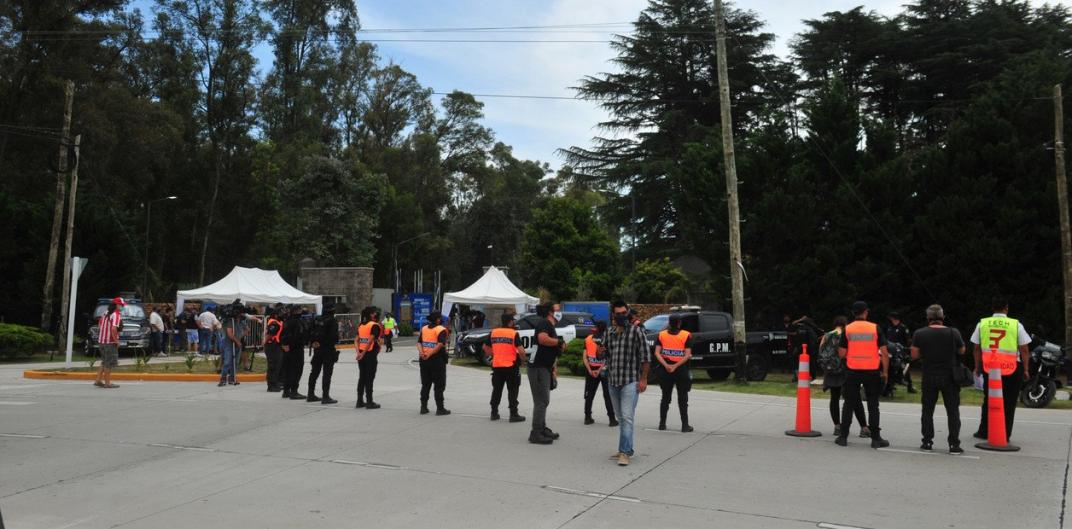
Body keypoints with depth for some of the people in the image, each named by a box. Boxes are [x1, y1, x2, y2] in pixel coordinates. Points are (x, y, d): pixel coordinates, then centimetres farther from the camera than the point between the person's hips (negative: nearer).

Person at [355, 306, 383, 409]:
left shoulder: (361, 326, 13)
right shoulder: (375, 325, -10)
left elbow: (357, 340, 5)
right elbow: (370, 341, -18)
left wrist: (358, 352, -3)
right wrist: (363, 353, -14)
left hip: (362, 354, 7)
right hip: (370, 354, -7)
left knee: (362, 377, 13)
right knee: (370, 378, -1)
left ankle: (360, 401, 18)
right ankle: (369, 402, 3)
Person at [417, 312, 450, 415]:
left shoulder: (424, 329, 11)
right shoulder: (441, 330, -9)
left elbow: (419, 342, 0)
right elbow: (440, 344, -23)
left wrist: (421, 352, -13)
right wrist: (430, 354, -22)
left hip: (424, 360, 6)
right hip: (437, 360, -6)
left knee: (425, 384, 14)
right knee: (439, 385, 2)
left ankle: (423, 407, 16)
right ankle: (440, 408, 3)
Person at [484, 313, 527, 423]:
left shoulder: (493, 332, 5)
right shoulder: (514, 333, -10)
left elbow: (485, 347, 14)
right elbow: (521, 350, -16)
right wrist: (524, 359, 1)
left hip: (497, 366, 5)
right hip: (511, 366, -4)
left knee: (496, 390, 15)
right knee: (512, 391, 3)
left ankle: (494, 413, 20)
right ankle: (514, 414, 2)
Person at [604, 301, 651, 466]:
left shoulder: (636, 331, -4)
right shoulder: (609, 333, 11)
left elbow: (645, 356, -5)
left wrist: (643, 379, -10)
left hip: (630, 382, -6)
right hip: (613, 382, 6)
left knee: (627, 417, -13)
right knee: (620, 418, 13)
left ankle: (625, 452, -13)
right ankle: (626, 449, 22)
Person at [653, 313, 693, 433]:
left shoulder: (661, 334, 2)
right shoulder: (686, 336, -6)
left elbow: (657, 353, -7)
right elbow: (687, 355, -14)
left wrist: (666, 365, -15)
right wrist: (675, 366, -17)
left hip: (665, 369, 3)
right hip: (681, 370, -3)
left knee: (665, 397, 14)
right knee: (682, 399, 4)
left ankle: (662, 423, 15)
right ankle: (685, 425, 4)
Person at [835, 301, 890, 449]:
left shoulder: (847, 329, -1)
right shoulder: (875, 328, -3)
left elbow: (841, 354, -3)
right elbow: (884, 353, -5)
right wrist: (885, 371, 4)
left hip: (852, 371, 1)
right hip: (872, 371, -1)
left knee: (849, 404, 8)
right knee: (873, 405, 7)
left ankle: (843, 436, 10)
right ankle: (876, 438, 8)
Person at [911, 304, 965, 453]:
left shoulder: (919, 334, -7)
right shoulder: (954, 333, -7)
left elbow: (914, 355, -2)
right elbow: (962, 351, 7)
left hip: (929, 377, 1)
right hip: (949, 377, -1)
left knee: (927, 410, 12)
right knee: (953, 411, 5)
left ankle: (927, 441, 13)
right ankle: (954, 444, 2)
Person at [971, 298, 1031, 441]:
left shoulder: (982, 324, 3)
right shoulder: (1016, 325, -3)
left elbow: (976, 348, 5)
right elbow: (1024, 350, -3)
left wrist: (977, 367, 13)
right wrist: (1026, 369, 5)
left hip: (989, 367, 2)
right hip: (1012, 368, -2)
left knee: (988, 400, 13)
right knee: (1009, 402, 6)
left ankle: (984, 431, 16)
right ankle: (1005, 435, 8)